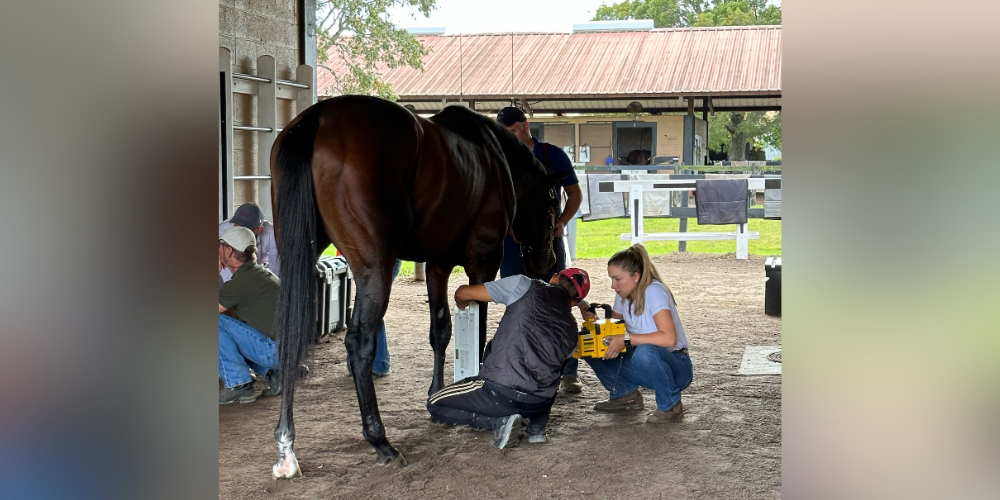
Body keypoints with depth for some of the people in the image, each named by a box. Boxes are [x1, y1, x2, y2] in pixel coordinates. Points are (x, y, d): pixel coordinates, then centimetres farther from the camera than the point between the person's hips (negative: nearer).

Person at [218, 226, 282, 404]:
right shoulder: (262, 273, 16)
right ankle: (274, 373, 12)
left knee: (219, 322, -9)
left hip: (276, 351, -10)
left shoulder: (241, 282, -14)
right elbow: (236, 312, 25)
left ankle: (238, 384, -3)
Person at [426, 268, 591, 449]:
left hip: (502, 392, -5)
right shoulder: (572, 330, 14)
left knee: (435, 404, 16)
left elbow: (462, 293, 7)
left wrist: (462, 305, 30)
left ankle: (500, 421, -2)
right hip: (541, 403, 5)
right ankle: (537, 426, 15)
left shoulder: (525, 286, 2)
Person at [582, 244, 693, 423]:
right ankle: (626, 395, 9)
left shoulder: (654, 292, -21)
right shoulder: (623, 296, 3)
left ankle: (670, 405, -14)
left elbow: (669, 338, -32)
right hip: (648, 365, 7)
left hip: (677, 366, -7)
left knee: (645, 352, -39)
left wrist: (626, 340, -32)